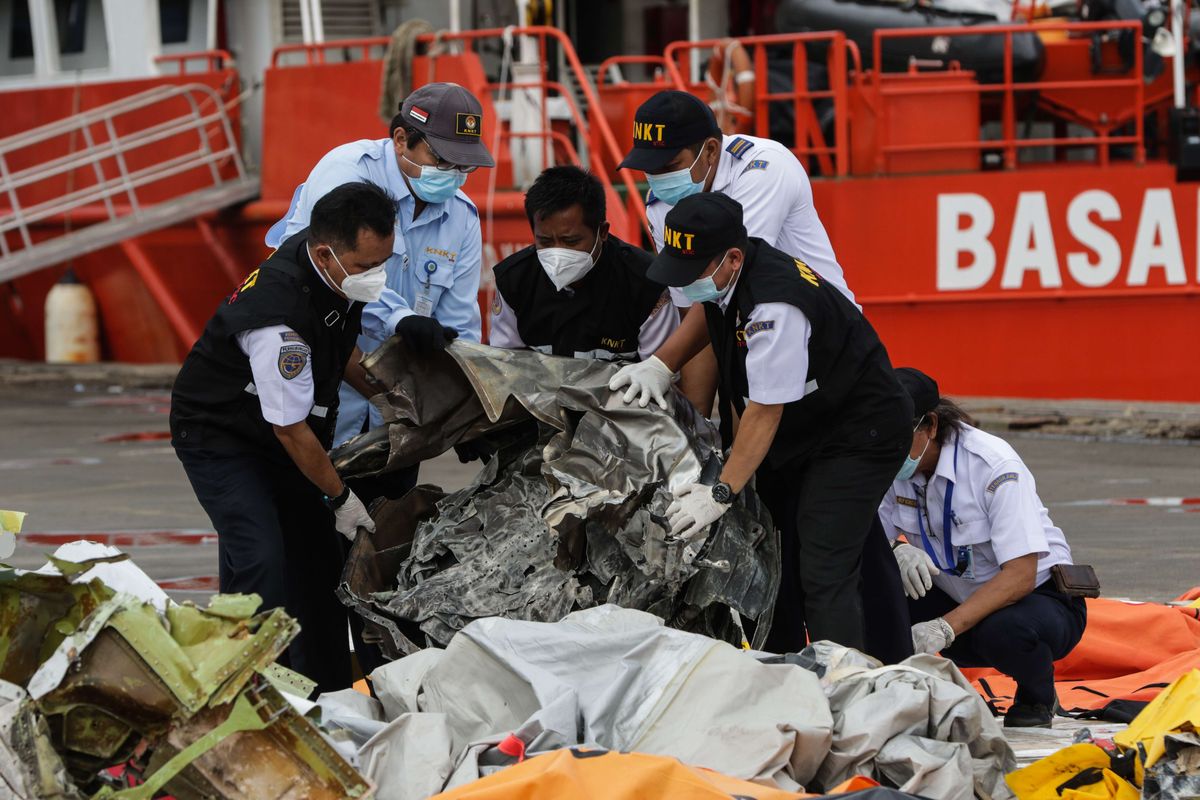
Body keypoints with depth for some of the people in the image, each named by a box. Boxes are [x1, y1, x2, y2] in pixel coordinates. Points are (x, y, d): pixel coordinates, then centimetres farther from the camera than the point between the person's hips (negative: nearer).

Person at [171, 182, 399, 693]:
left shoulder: (345, 273, -11)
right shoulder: (280, 317, -37)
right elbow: (291, 430, -26)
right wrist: (340, 497, -14)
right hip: (218, 436, -8)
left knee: (318, 554, 6)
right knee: (262, 561, -20)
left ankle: (329, 696, 15)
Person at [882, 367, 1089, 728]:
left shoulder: (994, 466, -25)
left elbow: (1020, 575, -31)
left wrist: (945, 628, -42)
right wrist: (896, 550, -30)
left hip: (1039, 595, -5)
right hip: (959, 601, 5)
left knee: (1002, 630, -40)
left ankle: (1038, 697, -6)